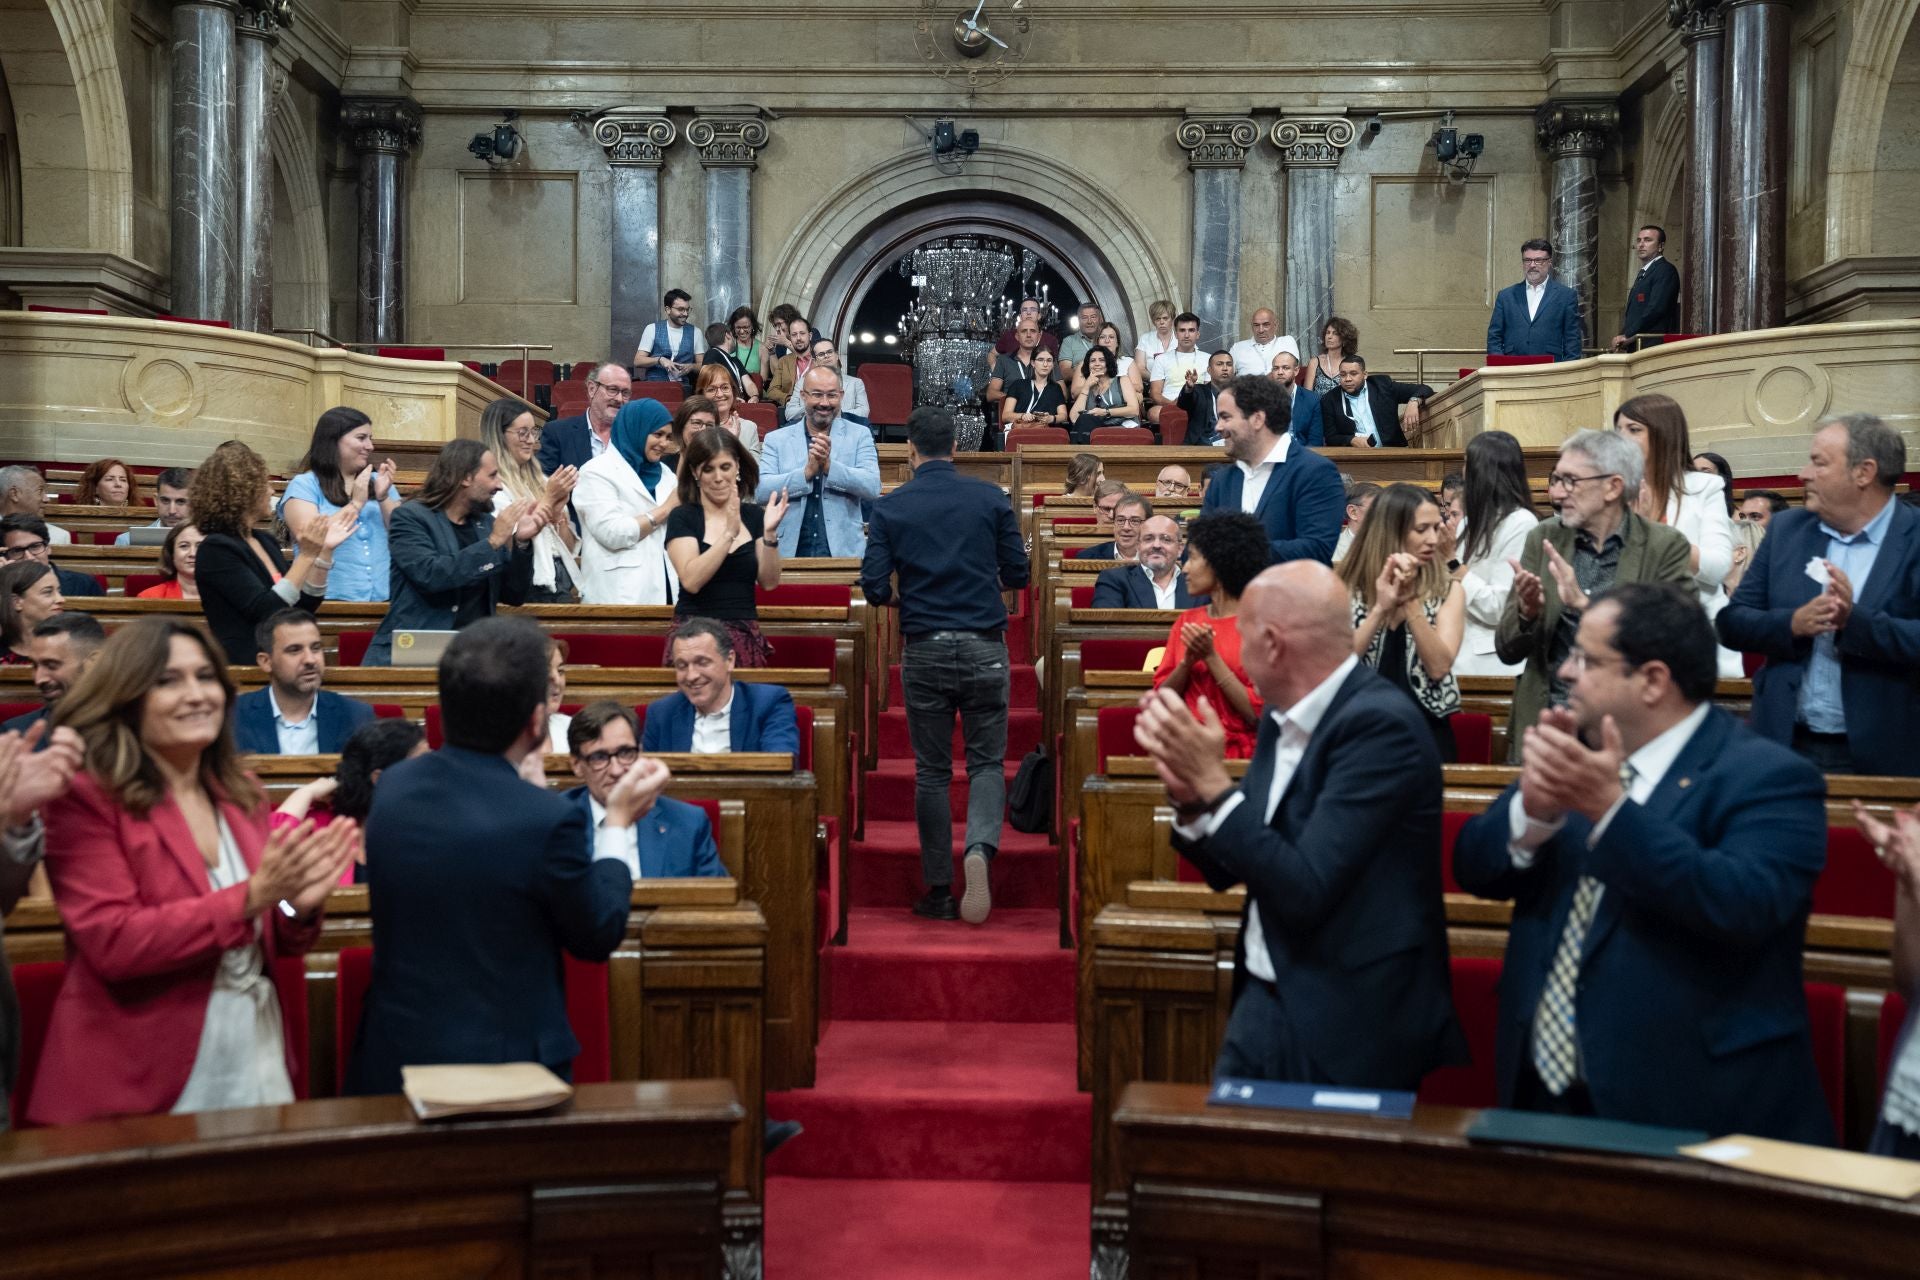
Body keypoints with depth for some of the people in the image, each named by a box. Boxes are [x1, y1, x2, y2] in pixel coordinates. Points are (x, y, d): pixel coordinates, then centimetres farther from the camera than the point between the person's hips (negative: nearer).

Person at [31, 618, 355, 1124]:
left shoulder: (241, 797, 8)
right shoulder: (86, 799, -8)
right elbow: (114, 944, -17)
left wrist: (299, 907, -9)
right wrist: (251, 897, -23)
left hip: (257, 1059, 5)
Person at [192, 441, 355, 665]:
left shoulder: (265, 542, 14)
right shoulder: (216, 549, -8)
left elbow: (305, 608, 16)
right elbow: (267, 613, -16)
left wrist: (325, 550, 8)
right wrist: (307, 555, -16)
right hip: (244, 669, -7)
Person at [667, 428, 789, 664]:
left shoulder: (754, 515, 9)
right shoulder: (682, 517, -1)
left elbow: (769, 582, 0)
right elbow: (691, 581, -16)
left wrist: (770, 533, -13)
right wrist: (730, 533, -20)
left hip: (745, 634, 3)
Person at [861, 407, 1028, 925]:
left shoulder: (890, 507, -1)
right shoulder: (990, 498, 0)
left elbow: (874, 589, -4)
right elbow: (1017, 574, 3)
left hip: (924, 651, 0)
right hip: (985, 647, 0)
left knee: (932, 772, 9)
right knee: (986, 762, 8)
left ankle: (939, 891, 12)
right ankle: (980, 848, -20)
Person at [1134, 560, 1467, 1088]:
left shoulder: (1380, 725, -20)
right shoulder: (1282, 719, 5)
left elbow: (1305, 891, -24)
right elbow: (1229, 870, 11)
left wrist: (1214, 783, -19)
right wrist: (1190, 795, -7)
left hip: (1345, 1028, -7)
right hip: (1266, 999, 7)